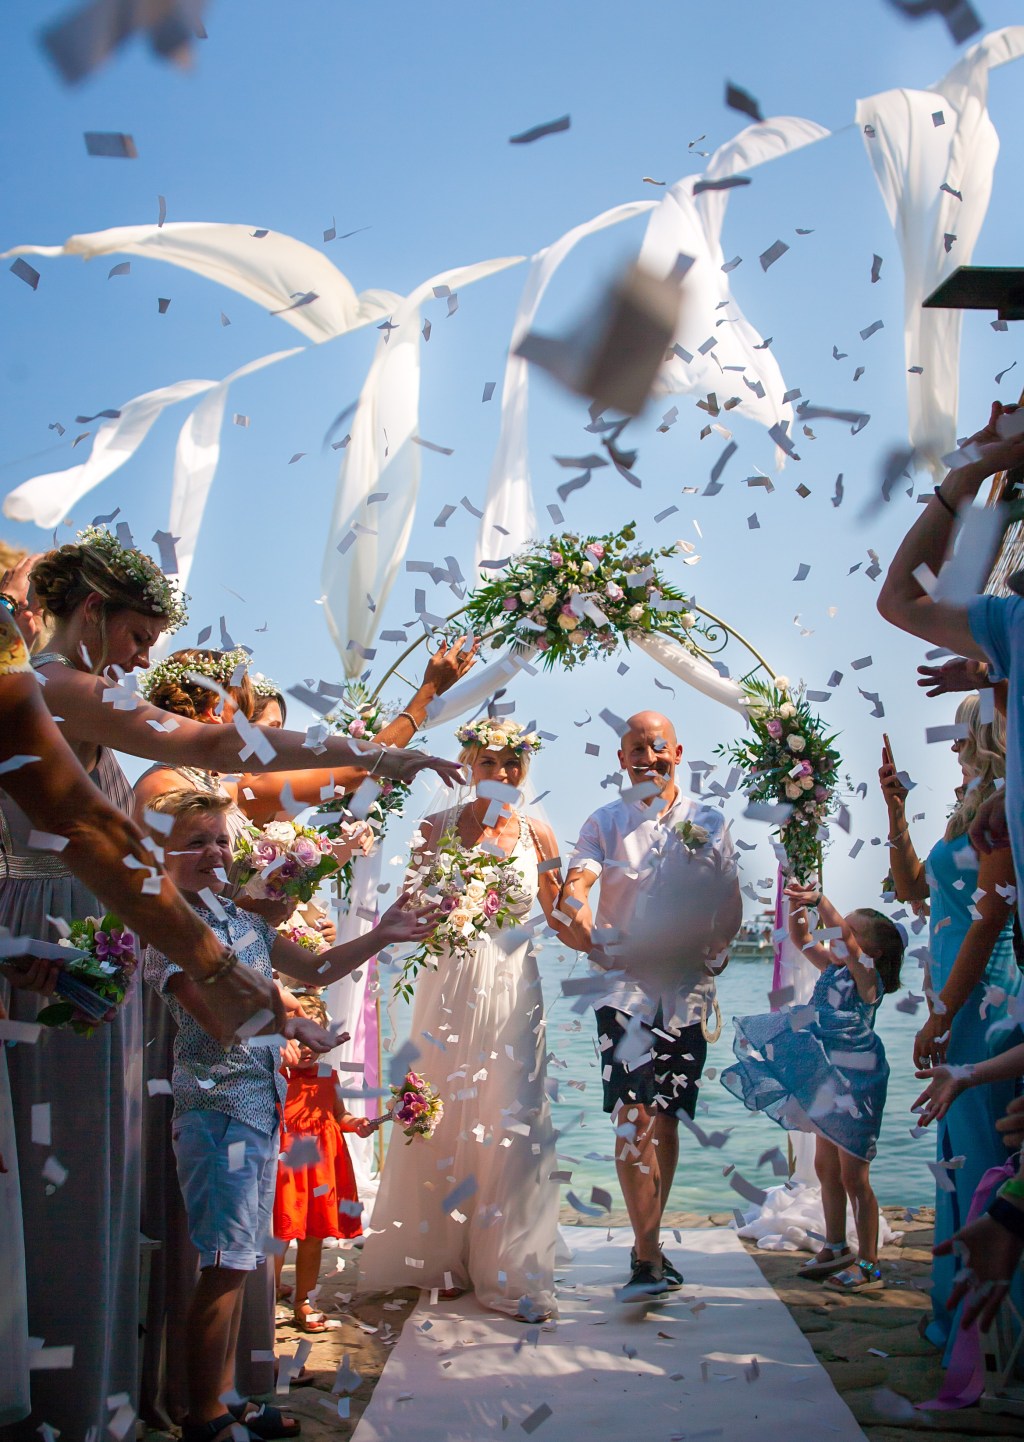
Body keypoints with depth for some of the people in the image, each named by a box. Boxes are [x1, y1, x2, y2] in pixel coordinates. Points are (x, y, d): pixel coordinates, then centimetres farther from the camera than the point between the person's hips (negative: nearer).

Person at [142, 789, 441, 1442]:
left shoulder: (244, 920, 13)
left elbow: (314, 969, 20)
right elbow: (220, 1019, -19)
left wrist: (380, 936, 11)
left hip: (261, 1105, 8)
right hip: (217, 1109, -8)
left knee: (239, 1262, 13)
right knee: (227, 1264, -6)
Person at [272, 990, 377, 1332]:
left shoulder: (327, 1076, 8)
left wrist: (355, 1123, -6)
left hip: (320, 1167, 5)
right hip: (284, 1167, -5)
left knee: (314, 1237, 13)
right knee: (278, 1235, -4)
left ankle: (303, 1303, 28)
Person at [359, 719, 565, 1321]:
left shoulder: (537, 834, 4)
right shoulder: (438, 829, 3)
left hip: (513, 985, 0)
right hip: (451, 982, 0)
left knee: (510, 1121, -1)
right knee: (444, 1116, 4)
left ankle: (509, 1270, 9)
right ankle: (446, 1257, 20)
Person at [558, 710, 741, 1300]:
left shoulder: (709, 821, 9)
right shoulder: (606, 822, 6)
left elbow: (731, 902, 11)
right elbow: (575, 887, -9)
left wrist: (711, 951, -1)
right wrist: (597, 942, -26)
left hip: (688, 985, 2)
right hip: (626, 982, -2)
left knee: (667, 1118, 4)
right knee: (634, 1115, -13)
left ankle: (647, 1246, 16)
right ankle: (650, 1257, -11)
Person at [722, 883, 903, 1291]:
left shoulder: (868, 978, -15)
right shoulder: (833, 968, 8)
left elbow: (845, 937, -31)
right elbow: (802, 939, 15)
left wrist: (819, 900, -32)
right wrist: (797, 905, -1)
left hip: (855, 1084, -9)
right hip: (828, 1082, 9)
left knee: (853, 1176, -3)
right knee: (826, 1169, 16)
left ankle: (868, 1265, 6)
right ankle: (836, 1249, 30)